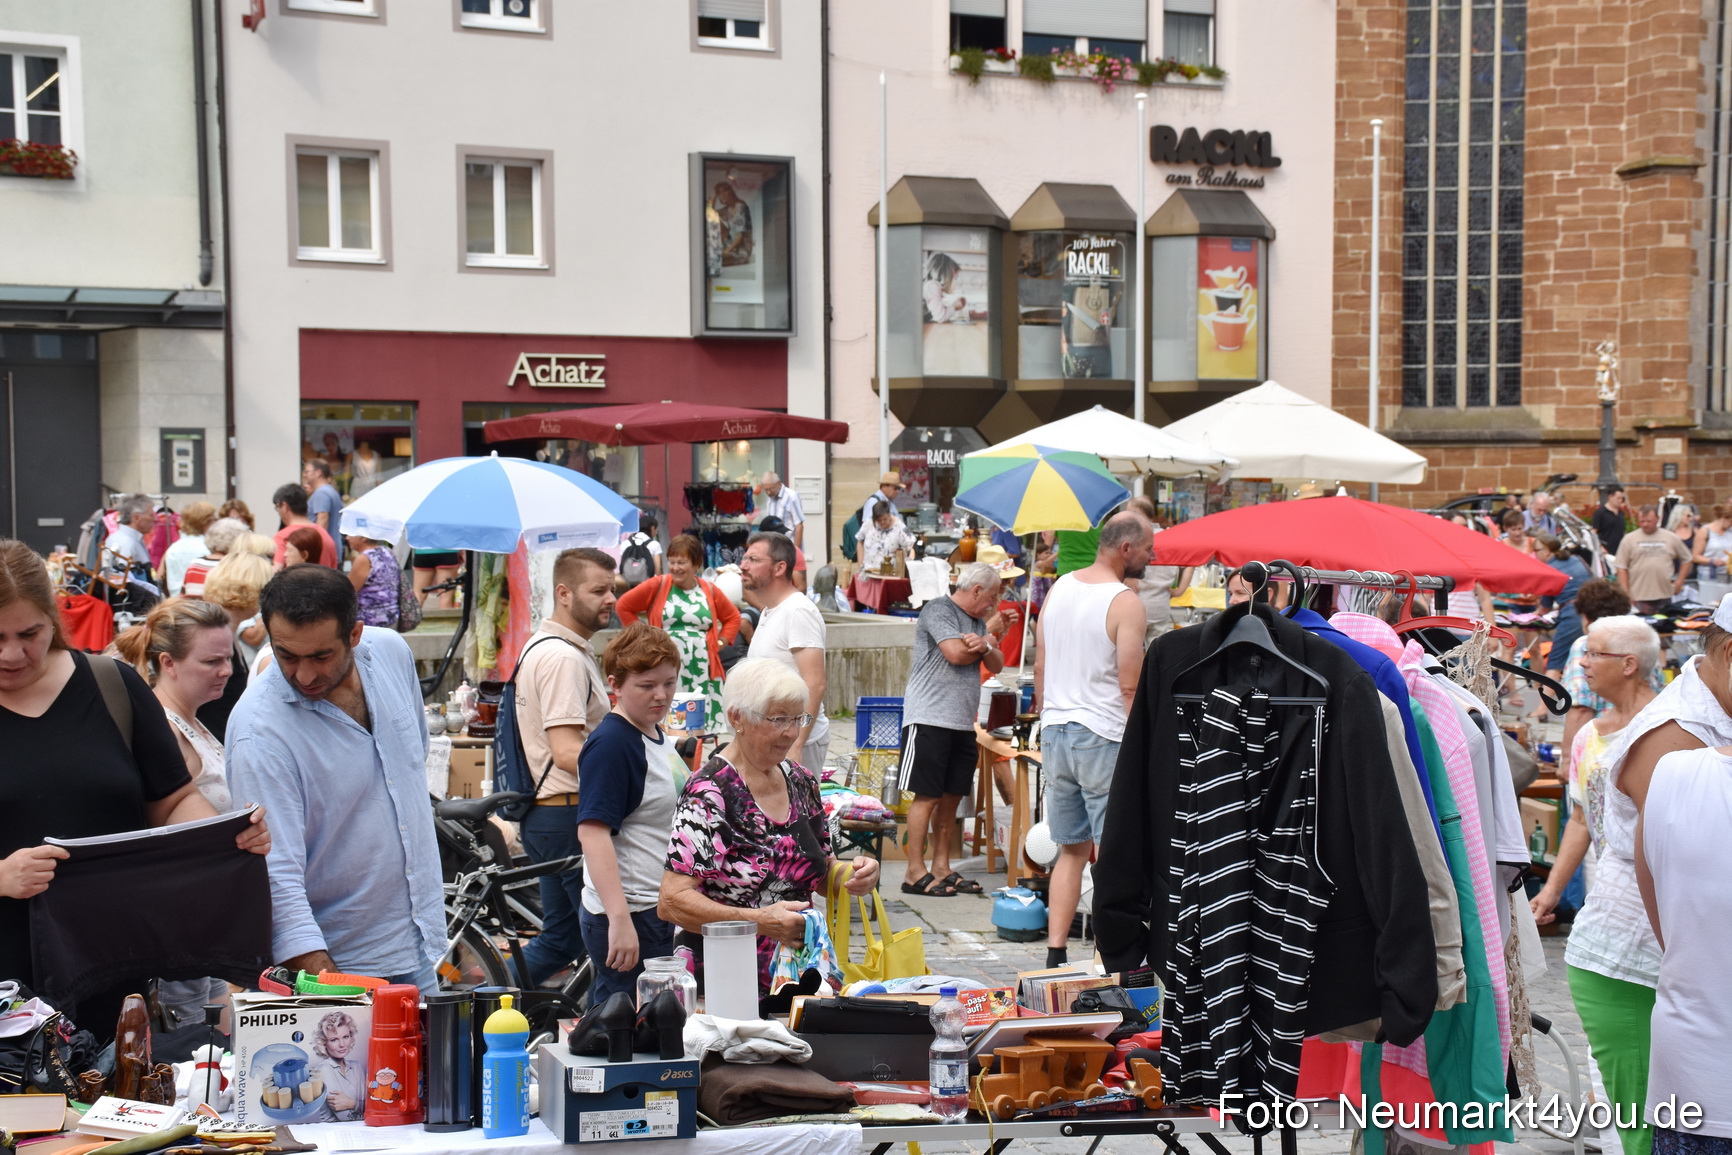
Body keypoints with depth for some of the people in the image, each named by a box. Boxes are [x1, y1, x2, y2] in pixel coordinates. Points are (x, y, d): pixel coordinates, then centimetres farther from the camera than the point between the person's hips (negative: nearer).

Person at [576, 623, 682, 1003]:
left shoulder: (656, 736, 12)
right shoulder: (610, 744, -16)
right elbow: (592, 831, -24)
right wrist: (620, 919, -31)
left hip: (658, 911, 9)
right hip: (627, 914, -9)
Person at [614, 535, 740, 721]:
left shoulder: (709, 590, 11)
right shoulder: (657, 586, 2)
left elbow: (733, 618, 23)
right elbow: (623, 606, 6)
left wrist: (720, 642, 9)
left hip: (703, 670, 3)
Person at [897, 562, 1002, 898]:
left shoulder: (977, 621, 21)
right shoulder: (938, 610, -7)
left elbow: (997, 665, 15)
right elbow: (955, 653, -20)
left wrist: (983, 647, -9)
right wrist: (988, 643, 1)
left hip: (962, 723, 9)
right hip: (929, 719, -9)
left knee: (951, 797, 9)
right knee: (927, 796, -7)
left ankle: (941, 869, 15)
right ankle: (915, 873, -3)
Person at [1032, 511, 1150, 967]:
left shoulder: (1059, 588, 9)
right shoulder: (1125, 603, -12)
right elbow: (1130, 687, -14)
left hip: (1055, 730, 7)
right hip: (1103, 736, -7)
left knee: (1071, 849, 13)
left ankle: (1055, 954, 11)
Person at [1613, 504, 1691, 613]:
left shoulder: (1671, 538, 8)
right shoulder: (1629, 539, 2)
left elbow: (1686, 559, 19)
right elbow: (1621, 568, 1)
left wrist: (1679, 582, 9)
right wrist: (1625, 594, -5)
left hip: (1664, 596, 2)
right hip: (1639, 598, -2)